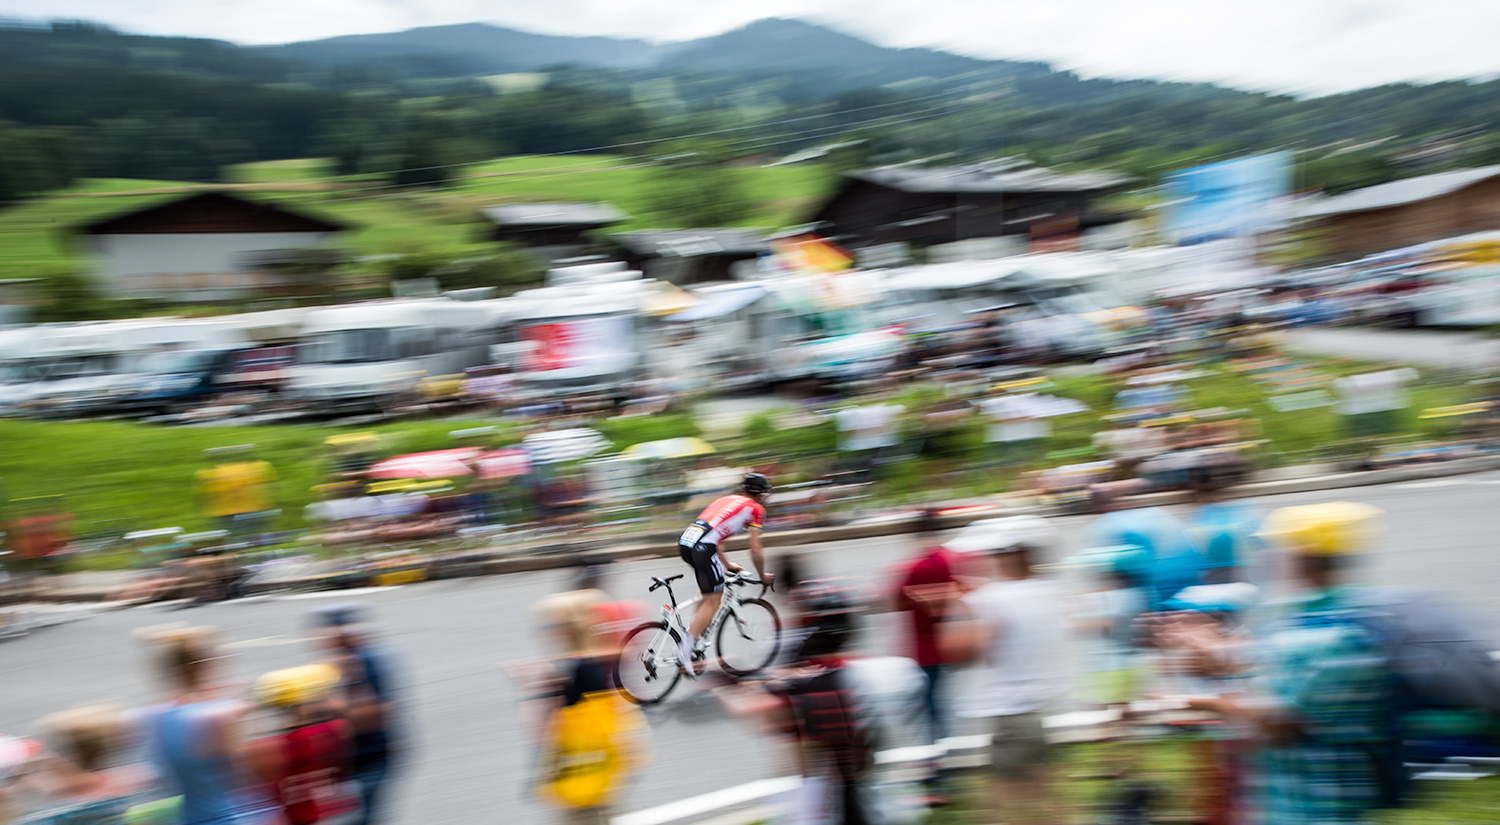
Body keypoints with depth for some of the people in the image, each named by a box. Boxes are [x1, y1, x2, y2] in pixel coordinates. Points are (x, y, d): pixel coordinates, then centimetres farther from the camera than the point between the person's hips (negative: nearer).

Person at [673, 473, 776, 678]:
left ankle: (694, 627, 20)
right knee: (712, 601, 2)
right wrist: (763, 577, 21)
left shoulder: (726, 500, 30)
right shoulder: (755, 508, 10)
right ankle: (685, 648, -6)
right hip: (702, 547, -8)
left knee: (709, 588, 29)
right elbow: (755, 550, 6)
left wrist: (728, 565, 45)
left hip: (684, 542, 8)